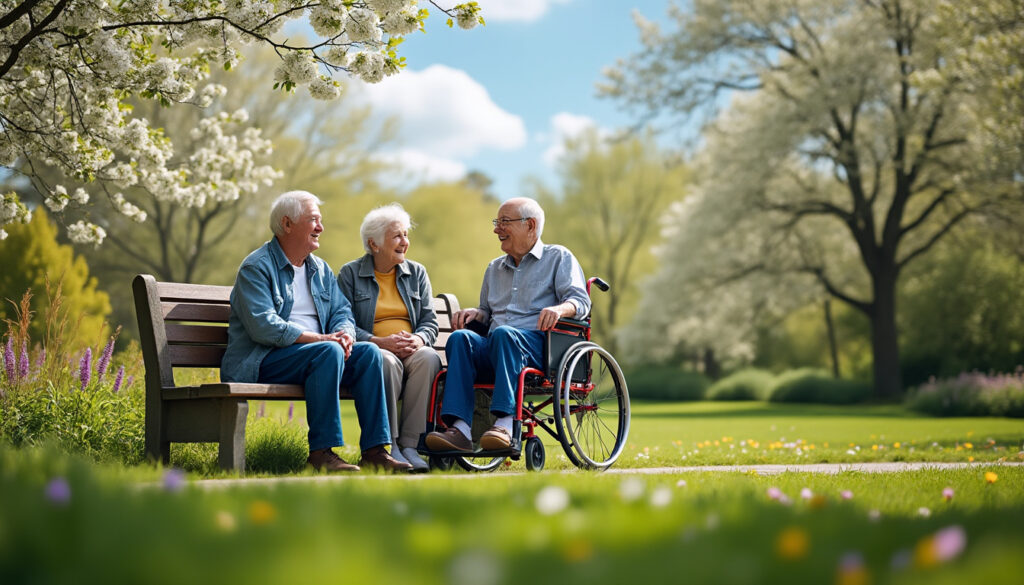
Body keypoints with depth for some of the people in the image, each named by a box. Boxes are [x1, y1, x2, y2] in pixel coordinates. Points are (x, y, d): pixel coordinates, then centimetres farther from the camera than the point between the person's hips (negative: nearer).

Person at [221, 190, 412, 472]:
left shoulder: (321, 269, 18)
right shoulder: (256, 267, -7)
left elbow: (342, 312, 14)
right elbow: (263, 326, -19)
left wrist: (344, 334, -12)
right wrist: (321, 339, -23)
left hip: (314, 356, 7)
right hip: (262, 362, -7)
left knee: (368, 352, -15)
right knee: (329, 352, -32)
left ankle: (375, 450, -18)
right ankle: (321, 451, -30)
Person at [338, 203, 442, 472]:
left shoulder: (417, 273, 17)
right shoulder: (350, 274, 7)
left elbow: (430, 321, 12)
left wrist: (418, 339, -12)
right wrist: (380, 342, -19)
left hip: (411, 351, 3)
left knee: (428, 358, -33)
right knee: (386, 361, -38)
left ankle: (409, 444, -31)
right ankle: (388, 446, -33)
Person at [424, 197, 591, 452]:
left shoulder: (559, 258, 13)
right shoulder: (495, 268, 30)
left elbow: (581, 300, 0)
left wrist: (560, 309, -23)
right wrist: (476, 313, 10)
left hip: (538, 346, -5)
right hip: (493, 350, 5)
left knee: (503, 333, -37)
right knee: (460, 337, -27)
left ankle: (505, 423, -47)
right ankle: (460, 428, -41)